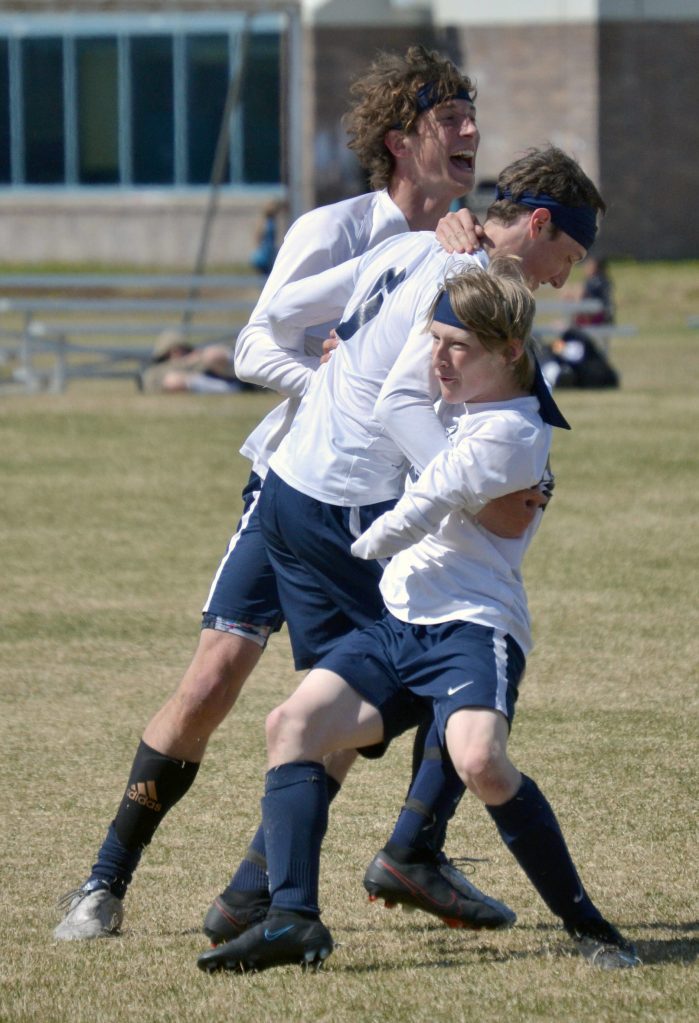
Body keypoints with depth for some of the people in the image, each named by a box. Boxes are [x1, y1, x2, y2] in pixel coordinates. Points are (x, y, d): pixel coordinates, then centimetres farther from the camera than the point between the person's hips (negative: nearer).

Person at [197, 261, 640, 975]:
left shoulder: (505, 433, -12)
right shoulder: (464, 407, 20)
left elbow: (405, 525, -12)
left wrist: (363, 544, 8)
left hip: (472, 627, -9)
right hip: (398, 624, 9)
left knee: (478, 759, -34)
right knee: (293, 722, -13)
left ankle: (585, 926, -18)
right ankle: (292, 918, -23)